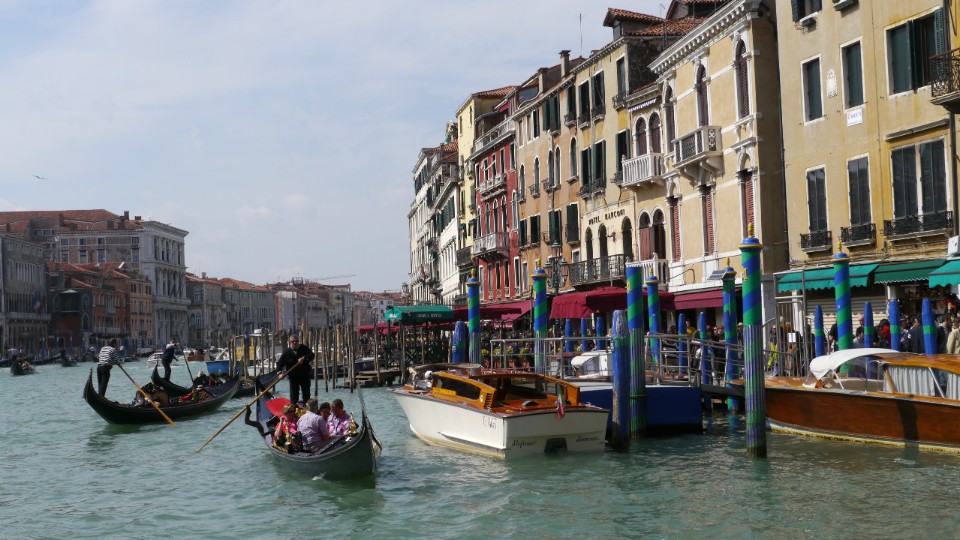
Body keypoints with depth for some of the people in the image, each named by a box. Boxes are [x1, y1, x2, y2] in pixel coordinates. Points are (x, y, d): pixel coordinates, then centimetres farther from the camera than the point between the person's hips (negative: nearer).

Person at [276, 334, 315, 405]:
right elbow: (280, 363, -8)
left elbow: (311, 355, -16)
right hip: (293, 377, -1)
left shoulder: (304, 348, -4)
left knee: (306, 394, 9)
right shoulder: (287, 352, -7)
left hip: (305, 376, 1)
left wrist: (304, 358, -35)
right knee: (293, 394, 2)